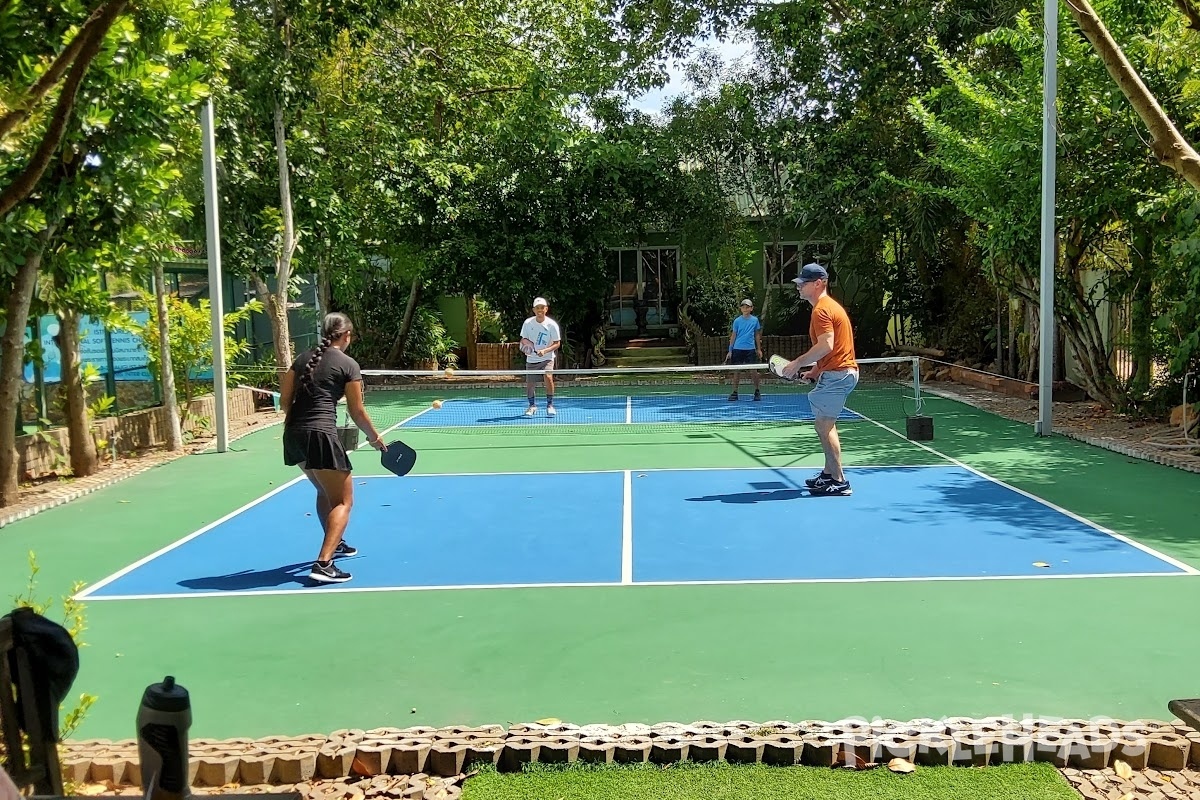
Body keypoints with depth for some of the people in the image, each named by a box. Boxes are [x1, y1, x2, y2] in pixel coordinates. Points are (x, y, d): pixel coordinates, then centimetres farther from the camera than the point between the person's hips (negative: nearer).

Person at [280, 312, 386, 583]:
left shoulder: (303, 358, 14)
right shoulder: (348, 365, -1)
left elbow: (285, 401, 12)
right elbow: (357, 412, 2)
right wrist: (375, 438, 17)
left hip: (293, 436, 7)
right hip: (321, 436, -7)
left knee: (325, 491, 28)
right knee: (342, 501, 0)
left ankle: (334, 544, 45)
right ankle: (323, 563, -16)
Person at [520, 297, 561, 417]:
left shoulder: (552, 324, -11)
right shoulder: (528, 323, -5)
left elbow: (557, 343, -7)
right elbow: (523, 339, 8)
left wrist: (545, 351, -21)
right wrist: (524, 346, -14)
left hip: (547, 358, -2)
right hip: (531, 359, 2)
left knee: (548, 377, -25)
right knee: (530, 384, 2)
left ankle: (550, 405, -8)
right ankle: (532, 406, 30)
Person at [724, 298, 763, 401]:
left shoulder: (755, 320, 5)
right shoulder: (737, 321, 2)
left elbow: (757, 335, 12)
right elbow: (733, 336, 6)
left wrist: (759, 349, 10)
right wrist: (730, 351, 2)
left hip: (750, 349, 0)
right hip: (738, 349, 0)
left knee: (753, 371, -1)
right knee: (737, 371, 2)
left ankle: (757, 391, 13)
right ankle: (735, 392, 8)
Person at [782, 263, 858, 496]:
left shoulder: (822, 310, -15)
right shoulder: (828, 306, 18)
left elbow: (825, 346, -25)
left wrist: (798, 363, -17)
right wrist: (815, 370, 19)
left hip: (836, 374, -11)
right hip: (842, 372, 11)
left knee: (824, 424, -9)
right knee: (825, 424, 18)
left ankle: (839, 482, -8)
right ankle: (829, 474, 26)